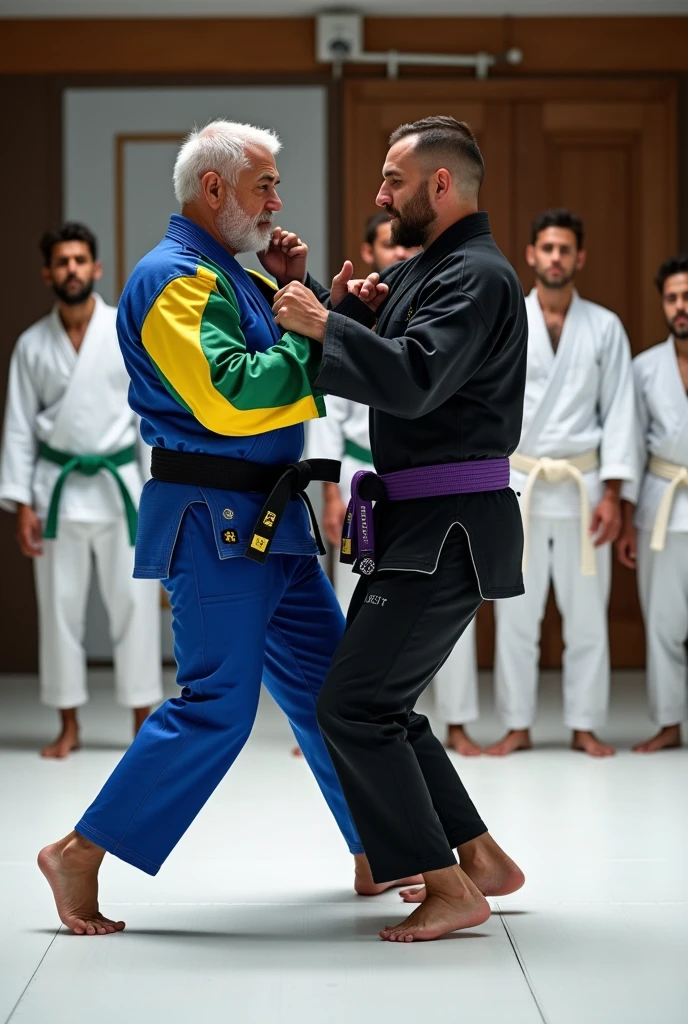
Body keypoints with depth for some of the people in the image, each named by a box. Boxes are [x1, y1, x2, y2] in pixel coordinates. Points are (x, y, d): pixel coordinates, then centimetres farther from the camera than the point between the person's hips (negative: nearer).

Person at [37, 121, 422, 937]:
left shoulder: (233, 273, 16)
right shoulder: (173, 278, -14)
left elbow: (307, 368, 16)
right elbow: (229, 396, -26)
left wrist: (295, 289, 3)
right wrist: (308, 334, -15)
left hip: (267, 519, 10)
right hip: (215, 521, -10)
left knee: (330, 683, 14)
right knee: (217, 706, -10)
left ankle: (378, 860, 25)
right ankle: (79, 856, -1)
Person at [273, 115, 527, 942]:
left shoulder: (479, 277, -15)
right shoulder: (418, 271, 16)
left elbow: (414, 380, -29)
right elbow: (359, 371, 16)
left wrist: (323, 322, -22)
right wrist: (343, 308, -2)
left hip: (449, 531, -10)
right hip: (414, 523, 10)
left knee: (355, 707, -11)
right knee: (376, 702, 15)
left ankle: (450, 890, -5)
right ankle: (481, 860, 22)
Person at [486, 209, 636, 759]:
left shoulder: (605, 327, 4)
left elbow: (618, 412, 2)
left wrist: (613, 495, -4)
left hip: (582, 486, 1)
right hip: (518, 485, 0)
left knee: (588, 614, 5)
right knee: (516, 614, 3)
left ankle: (585, 727, 14)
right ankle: (518, 727, 12)